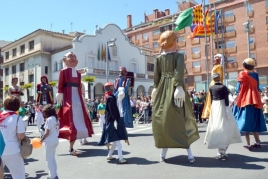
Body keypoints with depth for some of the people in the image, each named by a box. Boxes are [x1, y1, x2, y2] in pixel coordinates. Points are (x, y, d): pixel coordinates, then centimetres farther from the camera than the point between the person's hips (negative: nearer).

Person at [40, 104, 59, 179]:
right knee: (52, 158, 20)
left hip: (50, 141, -9)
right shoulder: (56, 119, 8)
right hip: (55, 140, 9)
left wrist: (42, 139, -4)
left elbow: (47, 132, -18)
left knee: (49, 160, 4)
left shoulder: (49, 119, -18)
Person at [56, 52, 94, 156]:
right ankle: (71, 149, 2)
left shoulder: (78, 74, 17)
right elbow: (60, 86, -6)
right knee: (71, 122, -9)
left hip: (77, 100, 7)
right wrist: (60, 97, -13)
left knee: (78, 121, 8)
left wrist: (81, 101, 16)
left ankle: (71, 147, 21)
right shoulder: (63, 71, -1)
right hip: (68, 99, -7)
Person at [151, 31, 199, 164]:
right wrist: (179, 87, -19)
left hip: (162, 89, 3)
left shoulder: (159, 58, 8)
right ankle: (189, 152, 3)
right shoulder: (179, 56, -2)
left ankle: (164, 151, 11)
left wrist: (155, 88, 16)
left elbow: (156, 75, 8)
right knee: (180, 118, 1)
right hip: (175, 87, -2)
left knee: (162, 119, 8)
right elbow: (179, 73, -14)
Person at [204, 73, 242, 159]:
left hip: (214, 107, 5)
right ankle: (222, 151, -5)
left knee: (216, 126, 10)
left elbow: (211, 99, 10)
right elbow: (226, 99, -14)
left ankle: (221, 151, 15)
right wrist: (227, 111, -12)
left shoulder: (211, 88, 3)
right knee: (224, 127, 0)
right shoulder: (223, 87, -10)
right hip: (222, 107, -4)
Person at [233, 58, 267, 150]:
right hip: (254, 100, 5)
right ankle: (257, 142, 18)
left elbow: (239, 87, -8)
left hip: (244, 100, -4)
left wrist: (236, 96, 0)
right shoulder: (255, 74, 7)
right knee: (254, 120, 14)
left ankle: (248, 144, -4)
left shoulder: (242, 74, -5)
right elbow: (257, 87, 10)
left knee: (246, 121, -3)